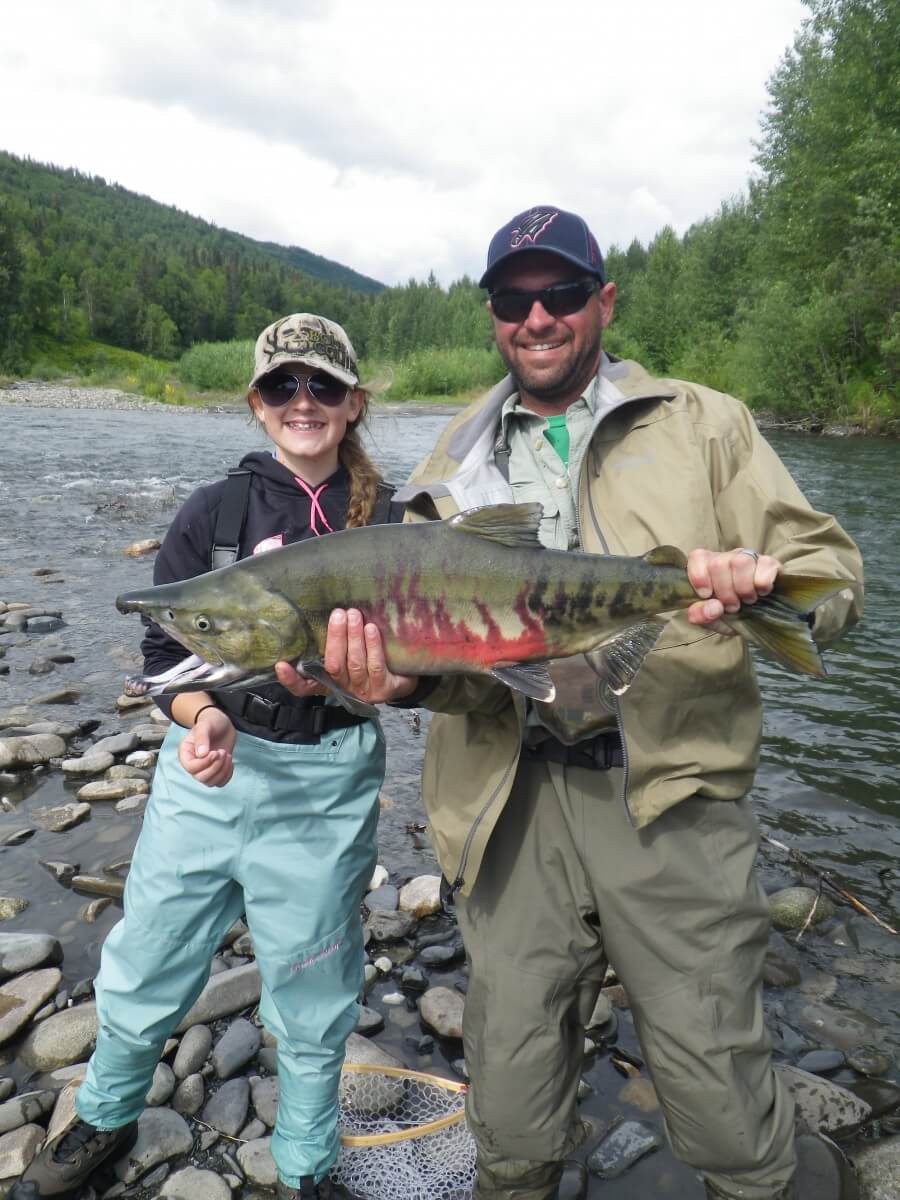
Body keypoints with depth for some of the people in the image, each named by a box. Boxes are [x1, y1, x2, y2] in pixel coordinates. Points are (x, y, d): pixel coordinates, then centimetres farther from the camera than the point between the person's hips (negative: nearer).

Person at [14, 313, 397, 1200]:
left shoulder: (386, 522, -3)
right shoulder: (213, 512, 0)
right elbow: (164, 652, 0)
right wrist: (203, 716, -20)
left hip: (325, 783, -1)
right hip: (206, 769, 2)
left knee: (311, 995, 13)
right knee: (143, 969, 15)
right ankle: (104, 1123, 48)